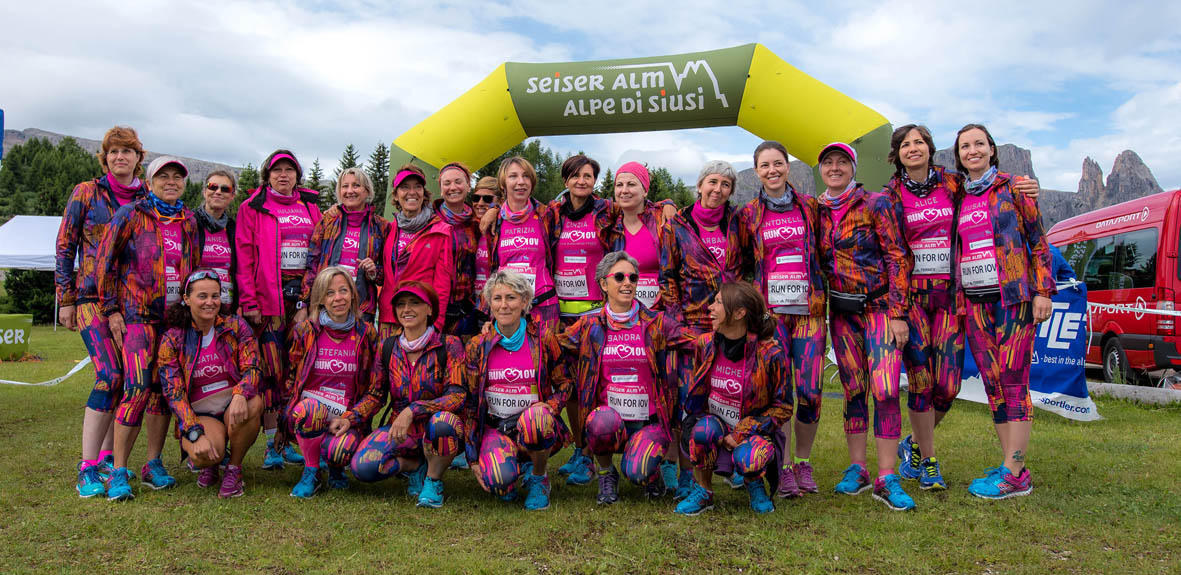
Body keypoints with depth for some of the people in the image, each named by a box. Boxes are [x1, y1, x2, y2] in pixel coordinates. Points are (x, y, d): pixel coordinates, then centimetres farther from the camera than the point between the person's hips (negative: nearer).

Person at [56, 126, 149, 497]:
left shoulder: (149, 199, 10)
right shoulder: (86, 194, 2)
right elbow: (65, 247, 4)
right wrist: (65, 300, 0)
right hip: (94, 297, -4)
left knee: (124, 377, 4)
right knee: (109, 375, -16)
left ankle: (107, 456, 18)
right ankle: (87, 470, -11)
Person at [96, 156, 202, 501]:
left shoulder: (189, 222, 12)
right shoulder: (131, 215, -1)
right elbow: (105, 260, -1)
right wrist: (111, 310, -5)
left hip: (175, 316, 5)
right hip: (138, 314, -5)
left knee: (164, 388, 8)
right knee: (138, 388, -14)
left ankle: (153, 464, 18)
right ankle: (119, 472, -6)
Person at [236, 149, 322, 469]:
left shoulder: (311, 207, 16)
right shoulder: (253, 208, 6)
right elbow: (244, 255, -1)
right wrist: (248, 299, -9)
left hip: (305, 296, 3)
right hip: (269, 297, -3)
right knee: (272, 368, -4)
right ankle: (272, 445, 2)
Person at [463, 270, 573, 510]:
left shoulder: (544, 341, -3)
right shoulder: (477, 346, 0)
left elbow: (565, 384, 7)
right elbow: (470, 402, 3)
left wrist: (548, 407, -16)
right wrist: (472, 457, -1)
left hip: (536, 428, 0)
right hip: (495, 428, 1)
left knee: (535, 418, -37)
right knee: (498, 482, -29)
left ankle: (538, 479, -6)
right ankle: (516, 469, 11)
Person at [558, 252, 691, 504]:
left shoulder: (656, 323, 2)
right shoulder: (589, 326, 4)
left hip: (648, 420, 0)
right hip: (607, 415, 1)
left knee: (637, 473, -25)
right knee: (603, 421, -34)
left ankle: (651, 470, 16)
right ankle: (605, 472, 0)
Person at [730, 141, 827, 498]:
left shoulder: (810, 207, 10)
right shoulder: (747, 216, 8)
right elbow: (738, 267, 13)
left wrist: (823, 296, 11)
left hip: (809, 309, 1)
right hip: (770, 311, -1)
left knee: (809, 391, -4)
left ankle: (803, 461, 16)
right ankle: (783, 467, 7)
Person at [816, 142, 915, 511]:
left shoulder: (875, 204, -4)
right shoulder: (817, 212, 9)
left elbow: (897, 257, -7)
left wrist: (898, 313, -12)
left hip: (878, 306, -4)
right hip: (841, 312, 4)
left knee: (885, 391, -11)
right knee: (853, 391, 7)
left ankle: (887, 478, -5)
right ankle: (857, 469, 16)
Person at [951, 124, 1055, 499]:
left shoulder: (1013, 188, 3)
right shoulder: (958, 198, 15)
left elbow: (1038, 241, 1)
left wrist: (1042, 291, -7)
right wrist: (958, 300, 12)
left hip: (1013, 297, -5)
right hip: (973, 302, 5)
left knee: (1013, 382, -7)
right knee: (992, 384, 6)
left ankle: (1015, 474, -4)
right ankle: (1011, 464, 14)